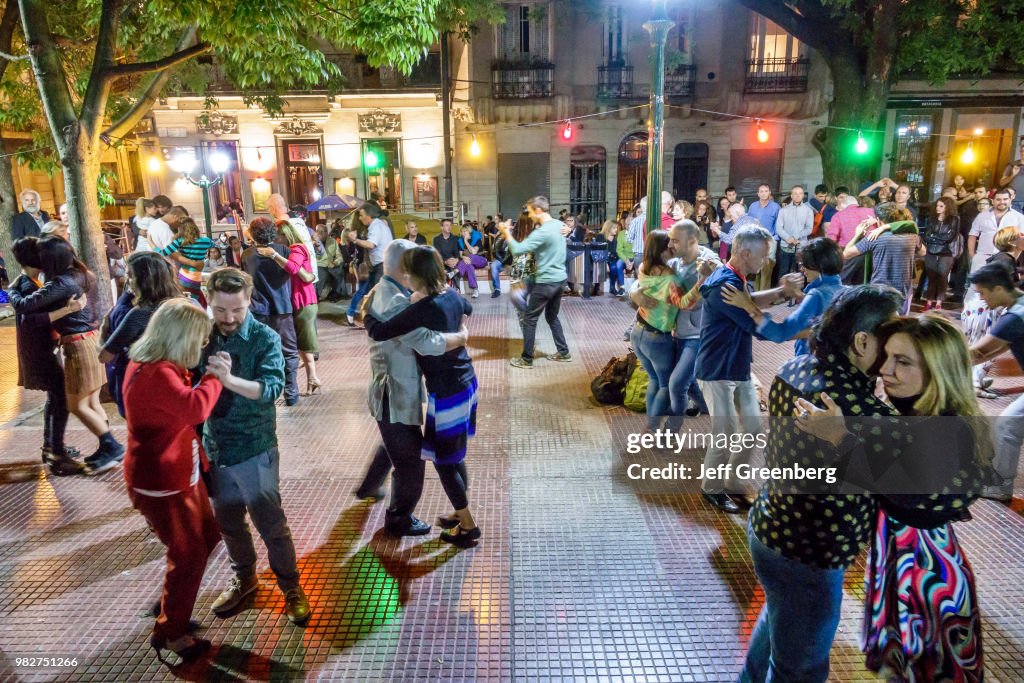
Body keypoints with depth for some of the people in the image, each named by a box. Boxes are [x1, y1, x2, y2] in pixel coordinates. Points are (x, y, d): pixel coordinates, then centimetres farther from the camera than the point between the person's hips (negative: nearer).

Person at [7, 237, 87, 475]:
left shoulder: (21, 283, 9)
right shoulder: (29, 286, -22)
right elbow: (32, 319, -36)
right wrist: (69, 308, -40)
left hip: (42, 347, 10)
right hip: (40, 350, -10)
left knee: (54, 397, 20)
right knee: (61, 399, -7)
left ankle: (50, 447, 32)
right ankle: (57, 458, -2)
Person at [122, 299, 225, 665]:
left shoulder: (162, 366, 6)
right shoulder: (155, 373, -28)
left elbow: (186, 406, 14)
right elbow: (195, 408, -41)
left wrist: (211, 377, -3)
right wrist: (214, 376, -25)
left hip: (181, 473, 10)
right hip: (160, 482, -10)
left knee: (208, 536, 20)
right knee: (188, 554, 2)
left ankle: (172, 603, 40)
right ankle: (169, 633, 21)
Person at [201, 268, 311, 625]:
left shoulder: (265, 338, -14)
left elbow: (272, 387, -27)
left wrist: (230, 380, -44)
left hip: (254, 448, -4)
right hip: (214, 447, 5)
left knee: (270, 522, 6)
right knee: (228, 522, 20)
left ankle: (290, 587, 26)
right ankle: (244, 578, 42)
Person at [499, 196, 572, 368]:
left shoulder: (542, 232, -21)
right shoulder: (560, 224, 6)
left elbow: (517, 250, -24)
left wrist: (507, 234, -8)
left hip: (546, 282, -8)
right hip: (560, 279, 8)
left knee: (529, 319, 3)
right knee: (552, 317, 22)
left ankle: (526, 359, 9)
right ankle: (563, 352, 27)